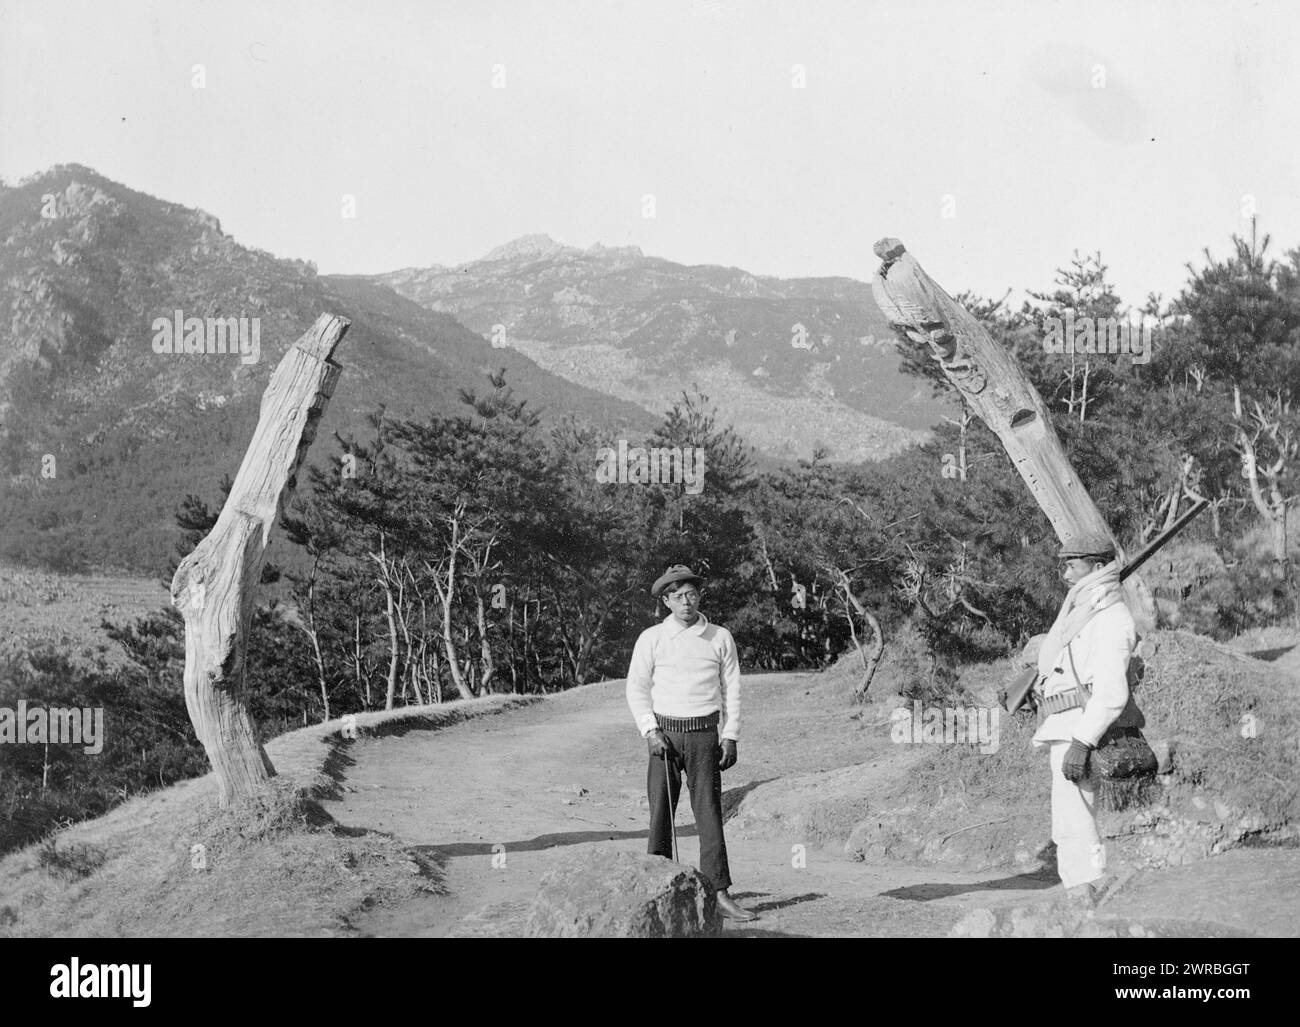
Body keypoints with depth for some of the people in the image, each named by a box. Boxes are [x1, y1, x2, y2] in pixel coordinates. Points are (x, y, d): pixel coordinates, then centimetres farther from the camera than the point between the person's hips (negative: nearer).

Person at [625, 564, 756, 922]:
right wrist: (650, 732, -7)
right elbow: (637, 688, 4)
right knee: (660, 813, 1)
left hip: (704, 735, 0)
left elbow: (732, 690, 8)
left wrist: (731, 737, 1)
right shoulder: (651, 639, 2)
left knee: (709, 812, -5)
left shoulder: (720, 638, 5)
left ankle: (719, 893, -9)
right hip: (665, 733, 0)